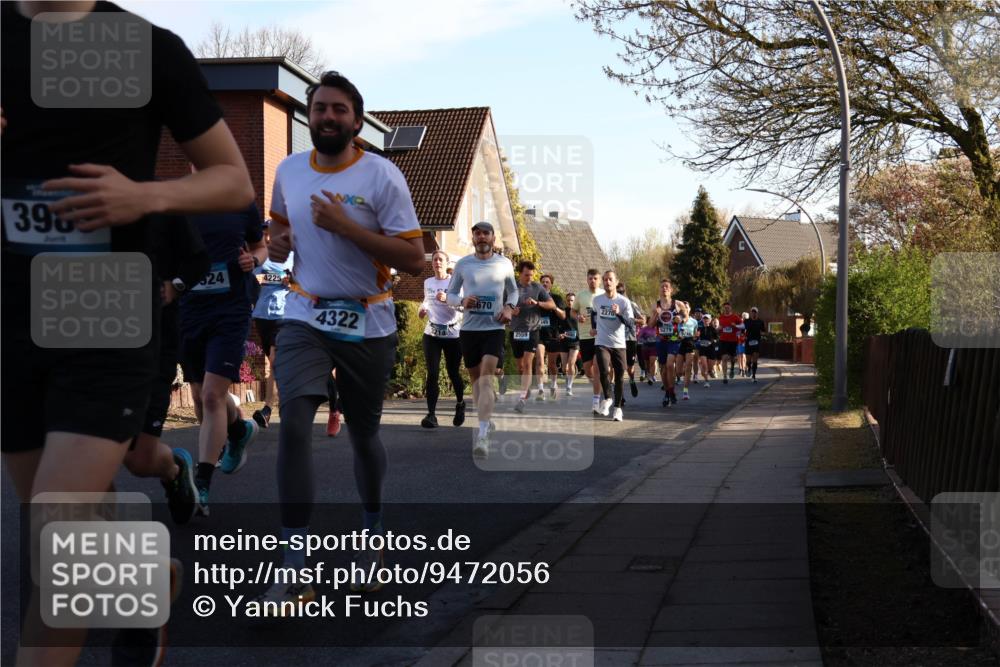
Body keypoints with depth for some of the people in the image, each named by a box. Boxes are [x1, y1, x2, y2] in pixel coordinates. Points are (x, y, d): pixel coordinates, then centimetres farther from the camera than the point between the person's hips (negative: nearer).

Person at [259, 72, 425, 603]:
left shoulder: (381, 175, -10)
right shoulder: (288, 171, 4)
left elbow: (414, 260, -14)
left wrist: (345, 226, -22)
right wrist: (278, 242, 0)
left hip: (368, 325, -2)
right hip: (305, 318, 2)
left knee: (364, 434, 12)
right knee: (294, 421, -18)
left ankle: (372, 534, 40)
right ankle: (295, 572, -17)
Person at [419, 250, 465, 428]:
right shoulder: (427, 283, 8)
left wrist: (447, 299, -33)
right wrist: (422, 309, 4)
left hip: (453, 334, -3)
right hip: (432, 333, 3)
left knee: (453, 373, 7)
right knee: (432, 373, -9)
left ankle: (460, 403, 35)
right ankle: (431, 414, -11)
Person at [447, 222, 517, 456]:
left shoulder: (504, 264, 2)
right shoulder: (462, 264, 2)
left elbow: (513, 290, 17)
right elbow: (450, 294, 8)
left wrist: (509, 307, -3)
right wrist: (462, 301, -14)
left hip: (494, 328, -2)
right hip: (469, 329, 2)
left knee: (486, 379, -16)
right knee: (476, 379, 13)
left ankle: (482, 434, -23)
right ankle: (485, 422, 33)